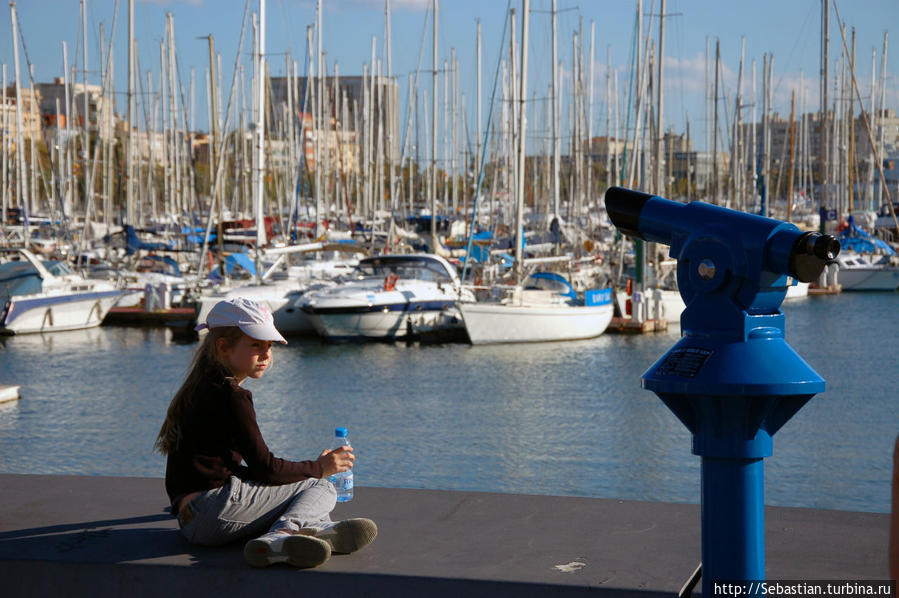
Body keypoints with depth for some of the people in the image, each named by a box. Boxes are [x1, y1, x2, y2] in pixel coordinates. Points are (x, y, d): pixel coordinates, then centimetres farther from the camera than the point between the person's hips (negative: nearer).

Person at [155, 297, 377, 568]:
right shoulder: (230, 396, -11)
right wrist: (319, 468, 5)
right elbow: (265, 468, -10)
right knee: (320, 488, -1)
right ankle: (284, 533, -29)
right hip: (216, 509, -10)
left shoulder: (199, 389, 20)